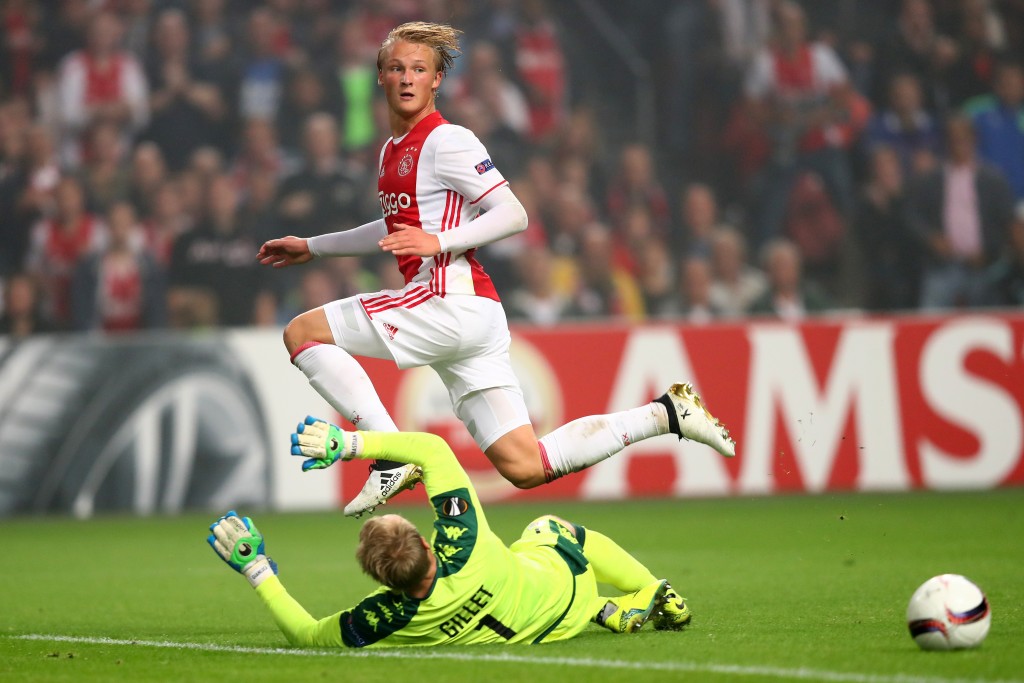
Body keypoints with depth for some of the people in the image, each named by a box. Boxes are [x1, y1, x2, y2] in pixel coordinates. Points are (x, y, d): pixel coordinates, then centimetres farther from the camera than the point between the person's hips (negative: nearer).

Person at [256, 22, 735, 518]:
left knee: (302, 332, -7)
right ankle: (665, 413, 10)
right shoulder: (392, 150, 22)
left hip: (451, 300, -9)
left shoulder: (445, 141, -6)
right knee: (524, 468, 3)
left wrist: (439, 242, -22)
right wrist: (313, 247, 39)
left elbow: (513, 215, -12)